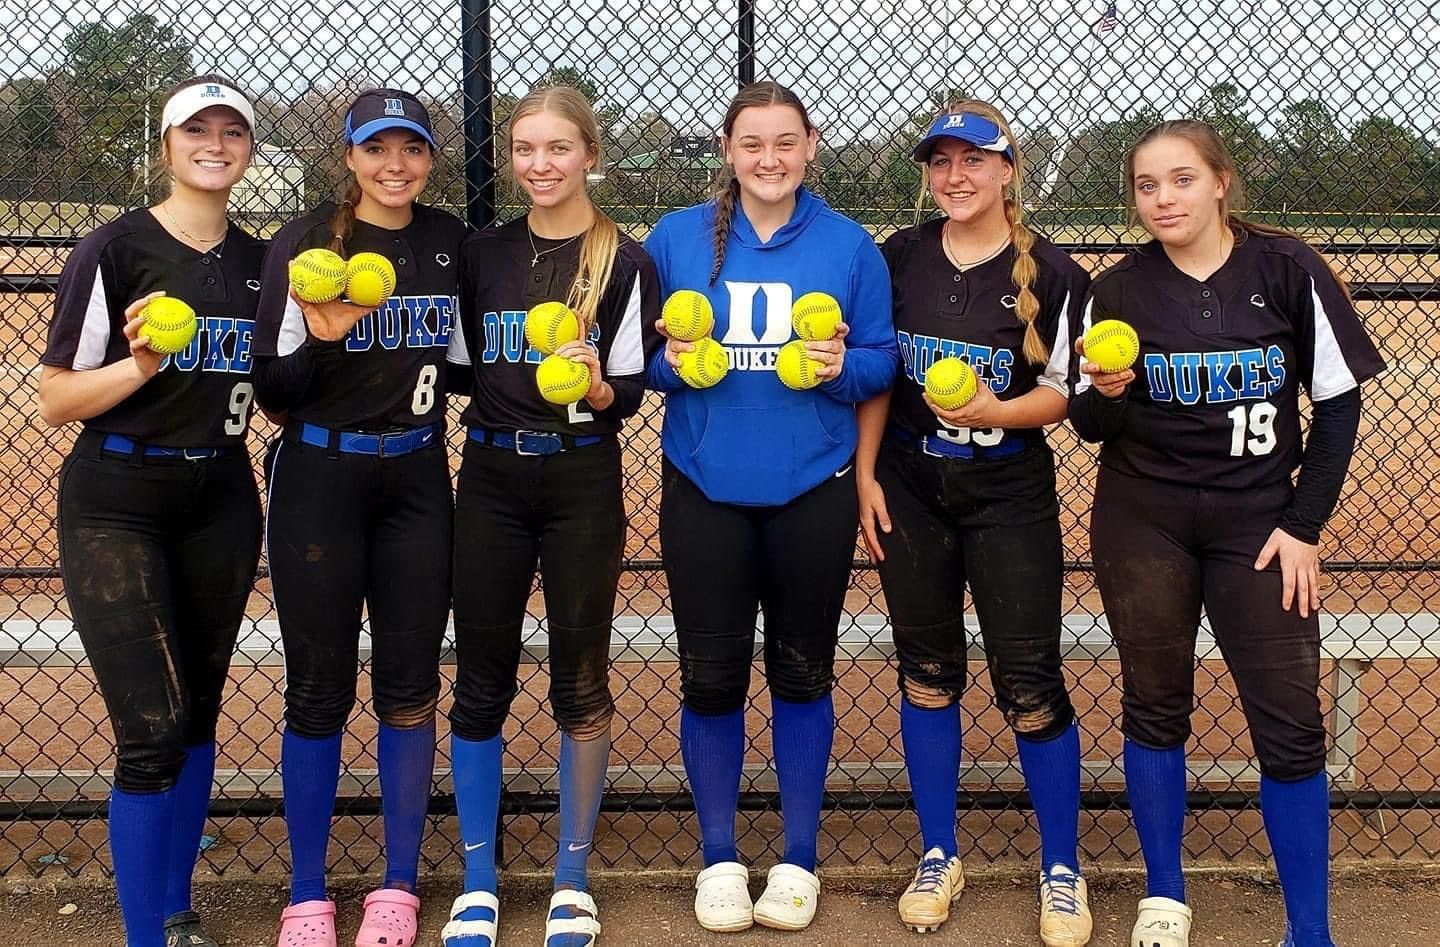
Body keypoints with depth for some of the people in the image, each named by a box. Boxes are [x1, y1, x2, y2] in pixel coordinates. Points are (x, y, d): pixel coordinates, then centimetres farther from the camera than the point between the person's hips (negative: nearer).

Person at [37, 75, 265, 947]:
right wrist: (139, 365, -25)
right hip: (117, 506, -5)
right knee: (153, 728, -10)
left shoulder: (261, 262, 8)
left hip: (221, 503, 5)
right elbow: (56, 402, -8)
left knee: (198, 718, 11)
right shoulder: (114, 250, -8)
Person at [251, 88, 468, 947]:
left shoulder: (451, 242, 5)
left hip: (417, 481, 3)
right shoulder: (306, 242, -6)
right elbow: (273, 390, -8)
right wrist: (318, 338, -26)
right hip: (320, 480, -3)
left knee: (410, 685, 6)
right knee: (319, 689, 3)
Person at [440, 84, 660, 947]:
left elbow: (629, 396, -6)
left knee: (580, 681, 5)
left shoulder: (625, 263, -3)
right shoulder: (484, 254, 8)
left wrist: (595, 386, -25)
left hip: (582, 480, -3)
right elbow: (460, 367, 14)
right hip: (490, 476, 3)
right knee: (481, 681, 5)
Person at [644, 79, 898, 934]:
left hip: (813, 491, 0)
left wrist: (843, 367, -17)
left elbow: (884, 360, 3)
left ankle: (800, 861, 25)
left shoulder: (849, 246, 2)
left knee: (803, 673, 9)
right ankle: (720, 857, 23)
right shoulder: (676, 238, 3)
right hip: (705, 489, 0)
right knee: (711, 676, 5)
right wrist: (670, 363, -15)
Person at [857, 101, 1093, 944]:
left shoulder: (1052, 272, -7)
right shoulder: (900, 258, 4)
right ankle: (940, 857, 25)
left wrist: (992, 412, -24)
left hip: (1011, 495, -3)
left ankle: (1062, 870, 16)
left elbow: (1062, 394, -6)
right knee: (927, 674, 11)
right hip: (909, 488, 3)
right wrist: (865, 476, 1)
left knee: (1030, 682, -2)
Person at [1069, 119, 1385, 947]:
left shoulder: (1286, 269, -5)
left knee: (1291, 722, -4)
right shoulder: (1119, 289, -1)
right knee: (1156, 706, 9)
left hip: (1258, 520, -1)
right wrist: (1106, 393, -20)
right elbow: (1092, 427, 4)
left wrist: (1304, 525, -5)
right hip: (1143, 522, 1)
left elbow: (1339, 402, -1)